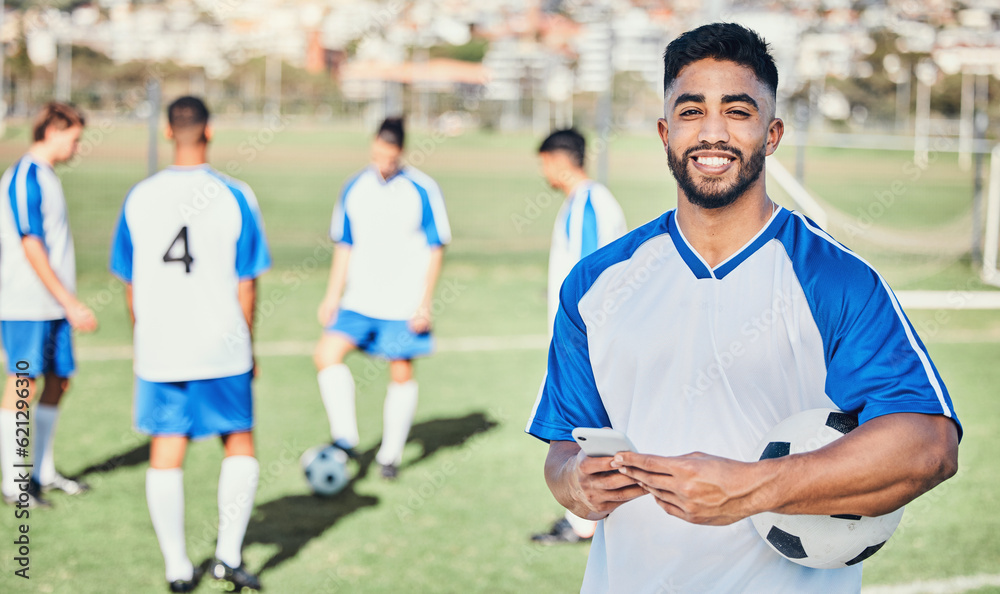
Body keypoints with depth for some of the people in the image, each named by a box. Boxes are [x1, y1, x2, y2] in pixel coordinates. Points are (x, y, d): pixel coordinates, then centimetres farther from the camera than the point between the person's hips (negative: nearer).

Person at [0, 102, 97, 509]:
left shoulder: (45, 177, 16)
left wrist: (68, 302, 21)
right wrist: (70, 303, -20)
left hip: (54, 306, 9)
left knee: (58, 380, 11)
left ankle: (43, 473, 22)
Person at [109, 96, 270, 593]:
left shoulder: (139, 198, 1)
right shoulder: (234, 197, -6)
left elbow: (130, 284, 8)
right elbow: (245, 284, -3)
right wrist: (246, 343, 10)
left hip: (158, 348, 2)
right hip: (222, 348, -2)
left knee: (165, 454, 8)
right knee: (239, 445, 13)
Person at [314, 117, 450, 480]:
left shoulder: (423, 191, -7)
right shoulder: (354, 189, 4)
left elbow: (436, 249, -3)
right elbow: (343, 246, 12)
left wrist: (425, 303, -8)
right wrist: (332, 296, 6)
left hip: (404, 305, -3)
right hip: (359, 300, 3)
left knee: (401, 372, 2)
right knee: (327, 354, -13)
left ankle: (391, 454, 17)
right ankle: (345, 438, -6)